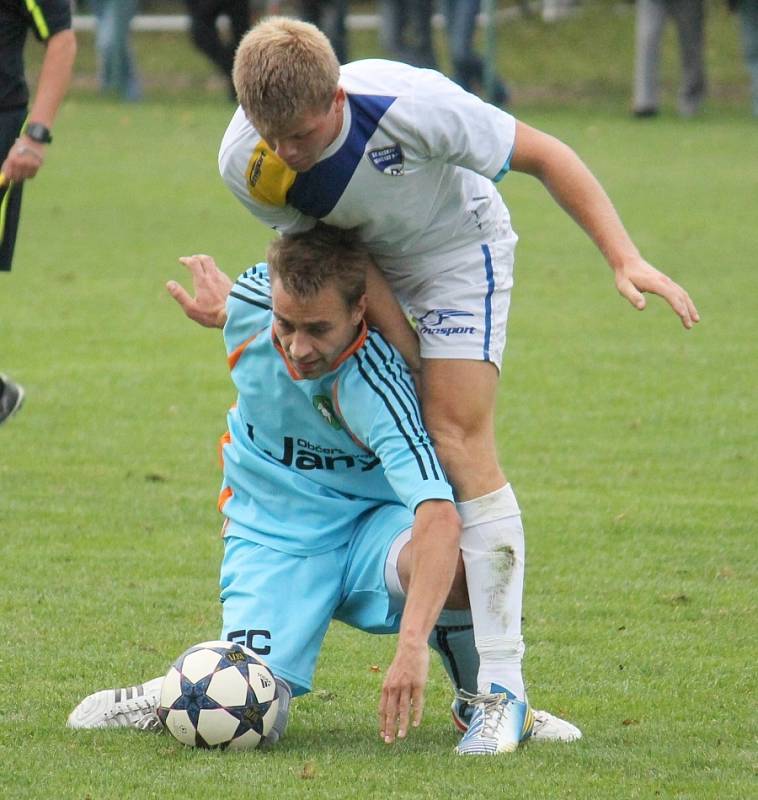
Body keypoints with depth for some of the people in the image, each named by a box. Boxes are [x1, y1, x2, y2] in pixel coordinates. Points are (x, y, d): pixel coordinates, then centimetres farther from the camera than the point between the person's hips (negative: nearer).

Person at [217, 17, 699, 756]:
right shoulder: (245, 165, -28)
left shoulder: (413, 106, -38)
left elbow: (543, 155, -24)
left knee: (458, 438, -17)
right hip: (364, 259, 5)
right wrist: (408, 360, -17)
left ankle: (501, 689, -19)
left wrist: (624, 259, -28)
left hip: (455, 250, -5)